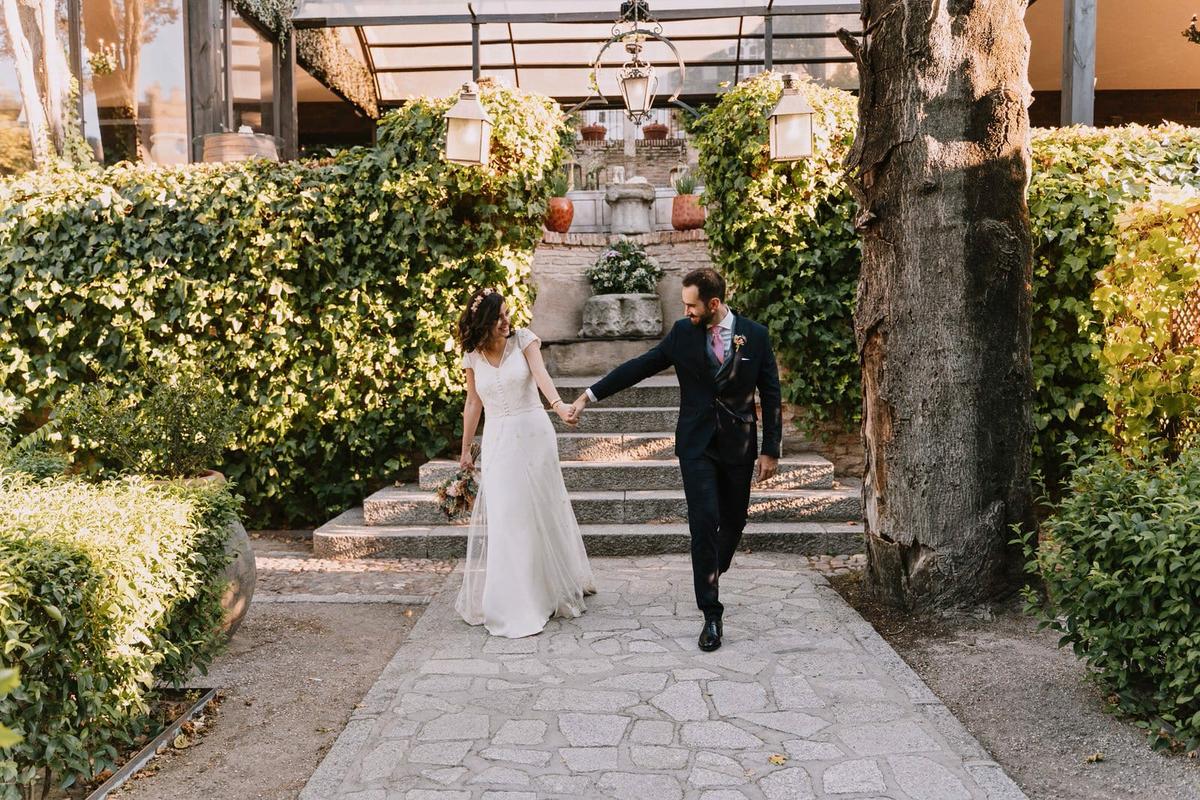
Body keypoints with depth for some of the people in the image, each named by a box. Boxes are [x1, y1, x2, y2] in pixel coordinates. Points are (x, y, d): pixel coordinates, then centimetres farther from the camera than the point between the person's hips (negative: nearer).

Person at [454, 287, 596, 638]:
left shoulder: (523, 339, -4)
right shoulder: (473, 356, 3)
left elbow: (540, 374, -21)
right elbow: (473, 404, 12)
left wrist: (557, 404, -40)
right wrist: (465, 449, 16)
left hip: (533, 435, -2)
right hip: (498, 441, 2)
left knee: (541, 511, 8)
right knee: (502, 517, 0)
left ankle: (553, 587, 28)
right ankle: (510, 602, 11)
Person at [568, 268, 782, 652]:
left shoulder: (755, 335, -3)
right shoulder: (683, 332, -1)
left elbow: (770, 396, 0)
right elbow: (639, 367, 1)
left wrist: (770, 450, -2)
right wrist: (590, 395, -4)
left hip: (739, 446, 1)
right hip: (697, 444, -1)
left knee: (734, 521, 13)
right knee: (704, 523, -9)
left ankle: (712, 574, 43)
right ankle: (711, 614, -1)